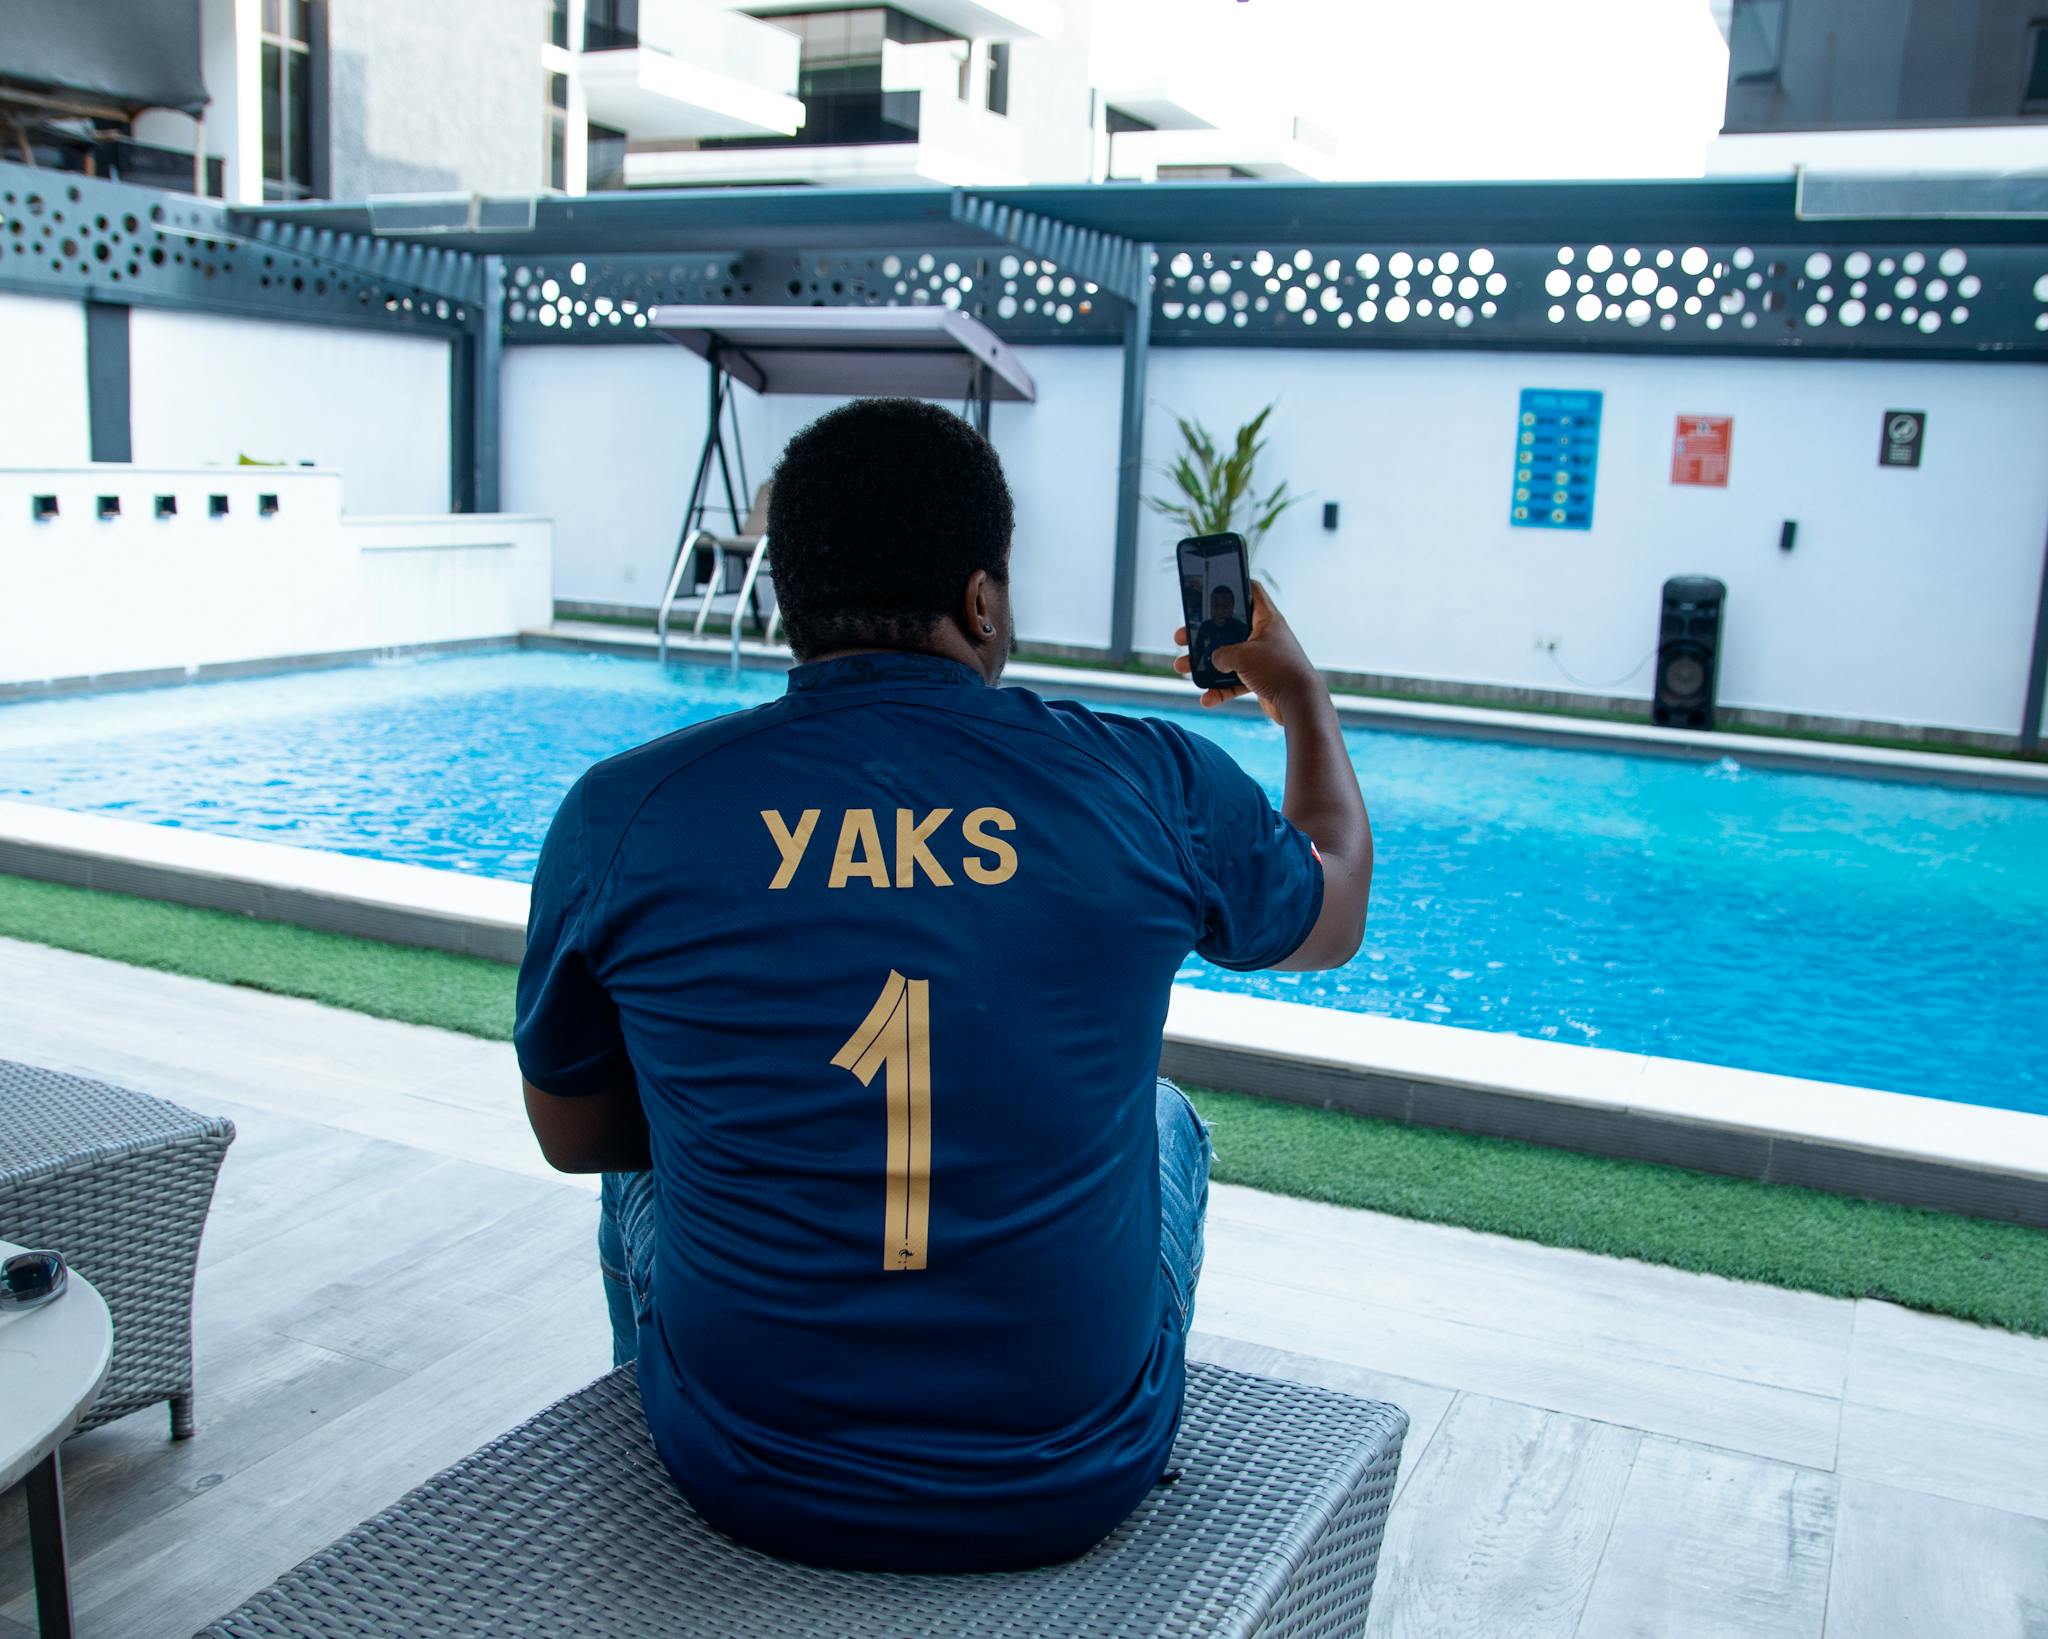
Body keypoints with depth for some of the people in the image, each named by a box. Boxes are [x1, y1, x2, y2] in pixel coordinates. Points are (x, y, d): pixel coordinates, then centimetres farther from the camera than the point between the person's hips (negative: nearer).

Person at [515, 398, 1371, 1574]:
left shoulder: (623, 815, -12)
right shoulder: (1155, 786, -12)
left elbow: (574, 1134, 4)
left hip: (750, 1480, 0)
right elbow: (1335, 916, 11)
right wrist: (1298, 694, 28)